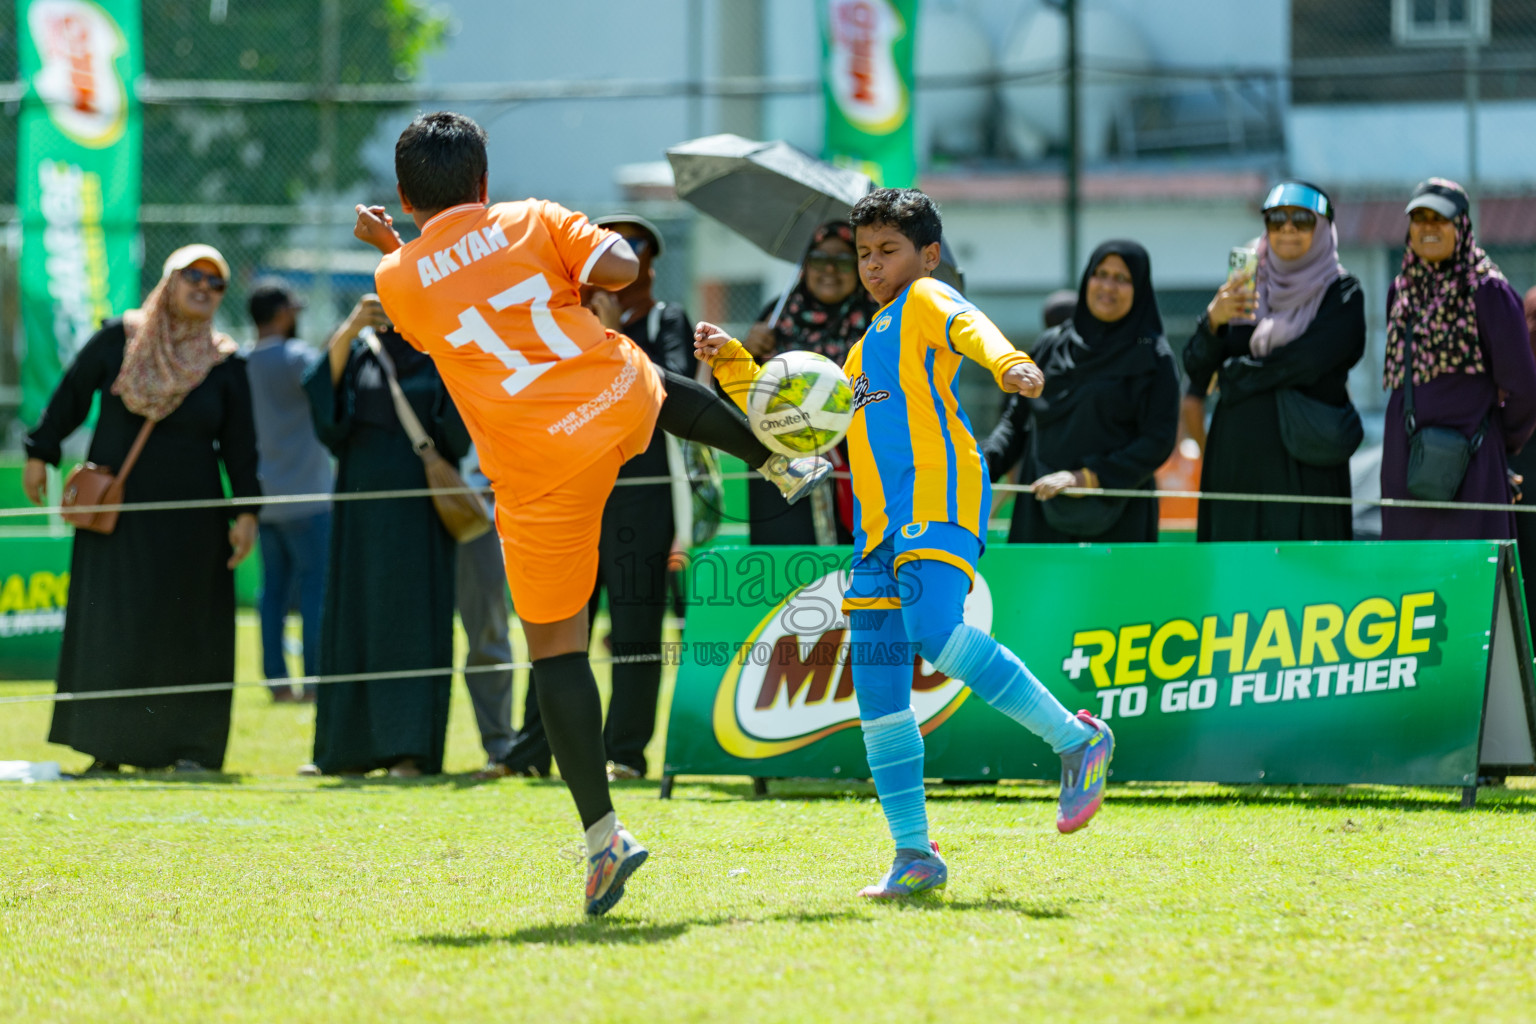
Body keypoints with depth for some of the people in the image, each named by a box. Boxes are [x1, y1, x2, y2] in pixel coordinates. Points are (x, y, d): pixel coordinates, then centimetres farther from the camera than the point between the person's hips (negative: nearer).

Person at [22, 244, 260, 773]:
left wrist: (246, 513, -4)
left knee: (185, 630, 0)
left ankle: (187, 745, 7)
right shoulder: (118, 340, 0)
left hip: (190, 521, 1)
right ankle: (106, 748, 1)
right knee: (110, 627, -4)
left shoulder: (226, 366, 2)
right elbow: (71, 396, 10)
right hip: (115, 511, -1)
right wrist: (40, 453, 10)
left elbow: (240, 447, 3)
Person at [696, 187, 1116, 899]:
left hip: (938, 494, -9)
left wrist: (1007, 362, -40)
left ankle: (1077, 740, -18)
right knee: (877, 687, 2)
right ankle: (914, 854, 5)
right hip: (881, 520, 9)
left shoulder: (924, 301, 6)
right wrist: (734, 366, 27)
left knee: (934, 629, -30)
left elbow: (967, 326, -17)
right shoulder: (865, 351, 31)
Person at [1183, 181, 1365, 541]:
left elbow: (1306, 360, -12)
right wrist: (1213, 321, -16)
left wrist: (1230, 377, -3)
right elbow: (1195, 365, 5)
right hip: (1236, 457, 4)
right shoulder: (1247, 288, 14)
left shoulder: (1341, 293, 2)